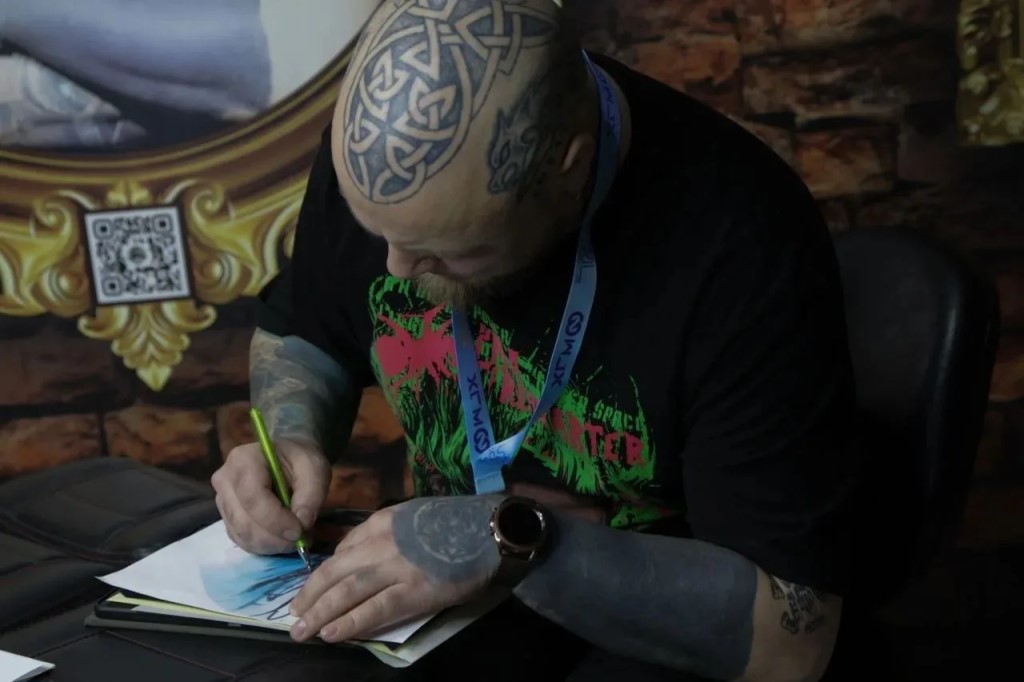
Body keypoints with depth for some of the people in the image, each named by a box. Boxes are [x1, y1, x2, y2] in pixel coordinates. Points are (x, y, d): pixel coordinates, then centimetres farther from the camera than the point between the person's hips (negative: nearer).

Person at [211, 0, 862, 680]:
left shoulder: (743, 249, -28)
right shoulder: (375, 153, -12)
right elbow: (301, 334, 7)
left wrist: (512, 540, -32)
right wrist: (295, 439, -13)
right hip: (436, 605, 4)